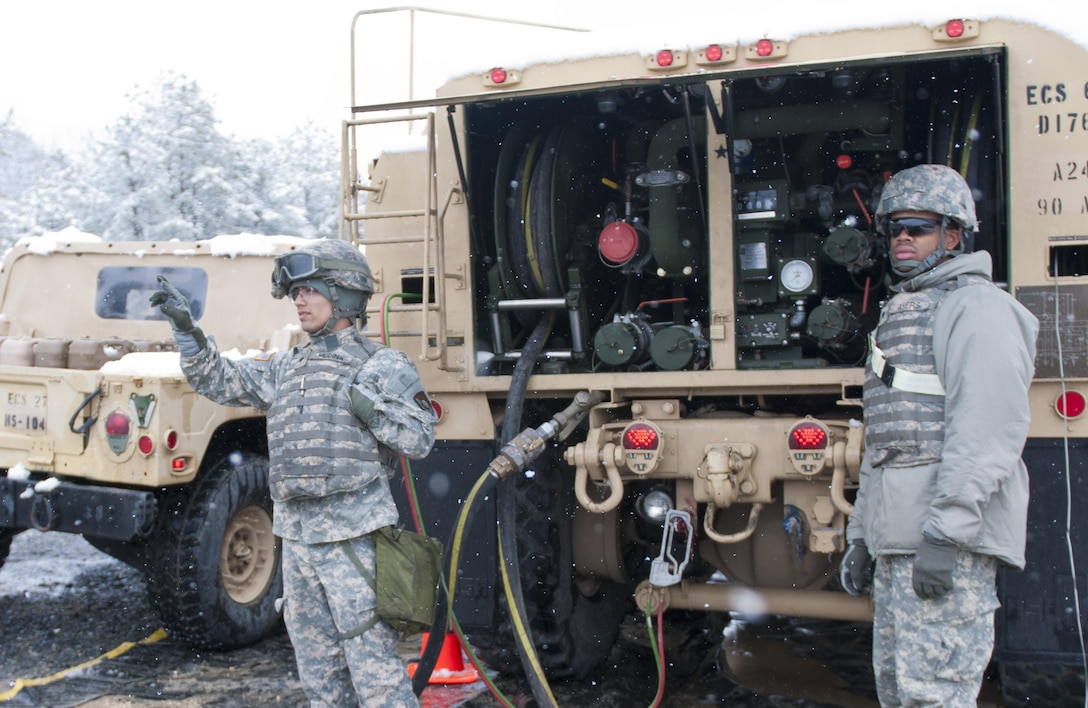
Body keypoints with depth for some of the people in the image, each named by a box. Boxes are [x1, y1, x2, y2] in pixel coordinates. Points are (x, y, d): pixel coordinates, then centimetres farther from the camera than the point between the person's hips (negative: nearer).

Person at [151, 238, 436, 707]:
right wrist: (185, 327, 4)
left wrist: (368, 405, -18)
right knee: (315, 655, 14)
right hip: (295, 533, 7)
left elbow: (420, 440, -6)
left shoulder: (384, 366, -2)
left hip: (353, 534, -6)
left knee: (370, 652, -7)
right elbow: (218, 380, 15)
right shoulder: (286, 369, 16)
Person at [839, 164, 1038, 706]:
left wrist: (946, 530, -25)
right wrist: (860, 536, 21)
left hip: (951, 536, -9)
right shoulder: (898, 316, 24)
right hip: (897, 537, 9)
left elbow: (988, 431, -19)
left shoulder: (976, 306, -6)